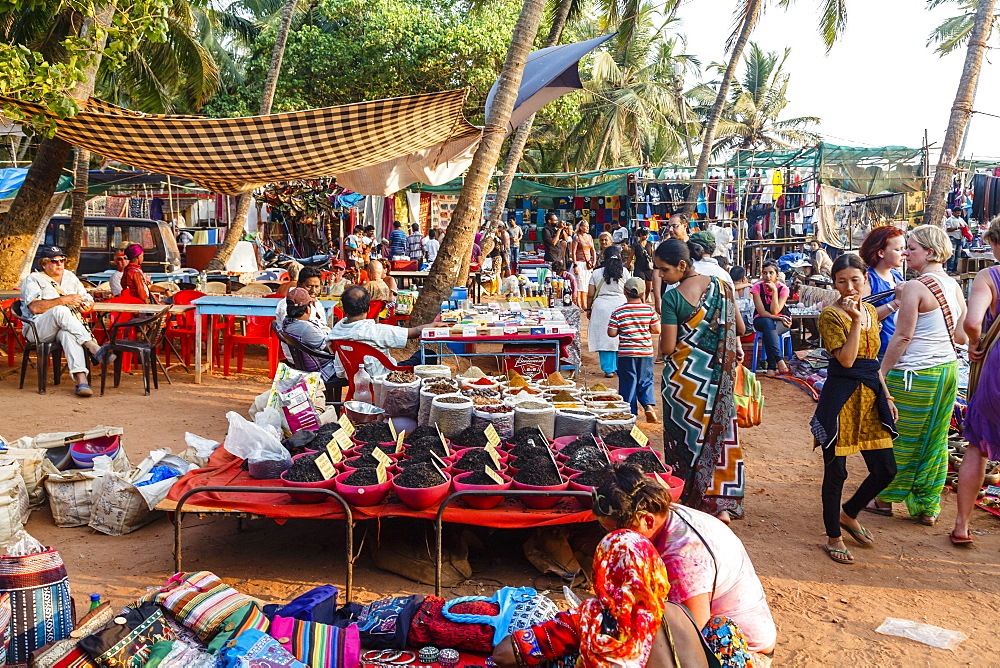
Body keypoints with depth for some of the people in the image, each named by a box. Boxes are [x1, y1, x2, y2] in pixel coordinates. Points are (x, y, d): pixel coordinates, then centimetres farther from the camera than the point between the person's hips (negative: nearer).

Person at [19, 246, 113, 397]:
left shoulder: (70, 277, 23)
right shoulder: (32, 280, 7)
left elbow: (88, 300, 22)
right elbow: (35, 307, -11)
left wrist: (86, 305, -4)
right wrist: (63, 300, -18)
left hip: (68, 328, 3)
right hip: (38, 330, -3)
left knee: (67, 333, -36)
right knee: (59, 311, -35)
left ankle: (81, 379, -55)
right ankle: (95, 349, -44)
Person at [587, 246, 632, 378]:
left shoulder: (596, 273, 1)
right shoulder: (624, 272, 1)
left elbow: (590, 295, 3)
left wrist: (588, 309, 15)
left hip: (602, 306, 0)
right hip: (620, 305, 0)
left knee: (604, 337, 4)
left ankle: (608, 370, 4)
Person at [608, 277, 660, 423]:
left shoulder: (618, 312, -7)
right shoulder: (649, 309, -3)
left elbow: (611, 333, -9)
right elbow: (657, 330, -1)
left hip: (626, 353, -1)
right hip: (645, 352, 1)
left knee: (628, 383, 7)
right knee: (645, 381, 14)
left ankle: (629, 413, 11)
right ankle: (649, 404, -8)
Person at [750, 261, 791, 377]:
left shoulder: (783, 288, -8)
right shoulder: (757, 287, -7)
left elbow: (774, 311, -20)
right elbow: (761, 312, -15)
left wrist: (774, 290, -21)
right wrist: (778, 318, -26)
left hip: (781, 322, 0)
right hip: (761, 320, 0)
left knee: (767, 331, -35)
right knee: (768, 323, -37)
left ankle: (771, 367, -34)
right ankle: (779, 360, -42)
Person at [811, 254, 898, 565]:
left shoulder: (871, 311, 12)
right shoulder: (830, 315, -10)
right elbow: (846, 359, -20)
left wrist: (886, 397, 15)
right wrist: (855, 320, -22)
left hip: (871, 395, 7)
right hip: (841, 397, -7)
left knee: (885, 470, 8)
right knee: (836, 471, 2)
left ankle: (848, 514, 32)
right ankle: (833, 537, 18)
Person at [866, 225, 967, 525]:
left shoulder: (915, 287, -16)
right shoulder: (954, 286, 7)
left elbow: (902, 337, -18)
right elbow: (962, 335, 13)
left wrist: (881, 374, -12)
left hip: (915, 374, -7)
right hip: (948, 370, 8)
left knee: (899, 440, 7)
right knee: (935, 442, 14)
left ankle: (885, 499, 21)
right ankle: (928, 507, 22)